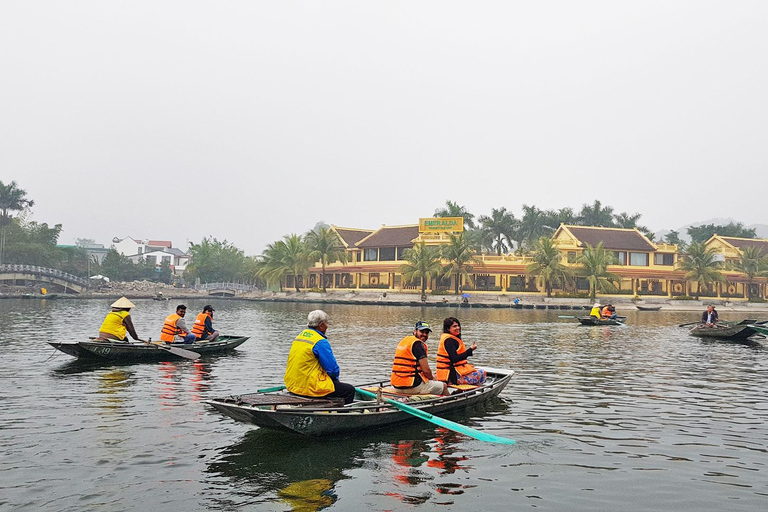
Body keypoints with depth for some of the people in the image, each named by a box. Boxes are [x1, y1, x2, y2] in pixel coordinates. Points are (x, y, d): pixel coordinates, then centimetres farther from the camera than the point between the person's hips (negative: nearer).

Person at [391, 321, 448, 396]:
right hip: (411, 387, -9)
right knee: (444, 386, 7)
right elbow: (426, 370, -16)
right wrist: (432, 378, 6)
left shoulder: (403, 341, 15)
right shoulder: (418, 344, -13)